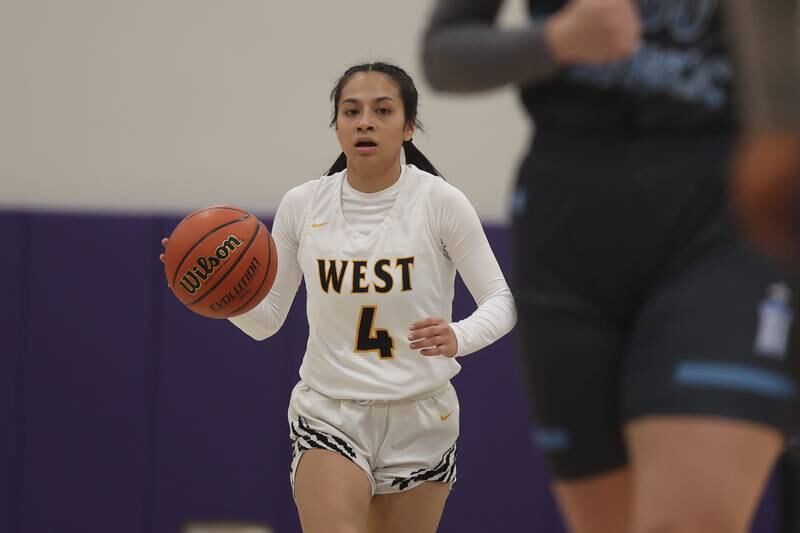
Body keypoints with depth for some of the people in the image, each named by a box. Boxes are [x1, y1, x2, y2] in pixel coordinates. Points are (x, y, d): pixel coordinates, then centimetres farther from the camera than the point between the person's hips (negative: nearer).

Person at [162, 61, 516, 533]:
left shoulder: (441, 202, -9)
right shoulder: (302, 205, -3)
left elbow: (500, 300, -6)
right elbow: (265, 320, 5)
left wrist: (458, 338, -28)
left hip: (420, 420, 0)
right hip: (329, 414, 0)